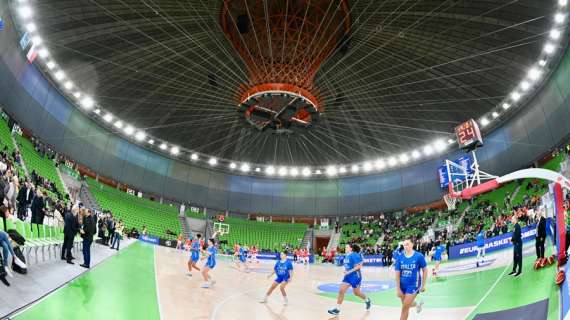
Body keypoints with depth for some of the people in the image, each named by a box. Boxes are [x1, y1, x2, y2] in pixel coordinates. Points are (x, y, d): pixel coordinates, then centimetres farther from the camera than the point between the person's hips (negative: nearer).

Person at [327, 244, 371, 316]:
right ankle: (337, 309, -3)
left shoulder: (354, 255, -18)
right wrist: (346, 271, 10)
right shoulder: (346, 256, 8)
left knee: (356, 293, 9)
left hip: (355, 277, -8)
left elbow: (359, 266, -22)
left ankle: (367, 300, 39)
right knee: (341, 291, -5)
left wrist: (349, 271, -25)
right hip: (347, 276, 8)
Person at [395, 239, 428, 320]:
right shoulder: (400, 257, -5)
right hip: (403, 285, 4)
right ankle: (418, 304, 52)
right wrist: (398, 289, -5)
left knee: (405, 307, -7)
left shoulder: (419, 256, -11)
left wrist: (423, 285, 0)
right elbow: (397, 274, -2)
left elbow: (425, 270, -1)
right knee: (406, 305, 20)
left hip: (413, 285, -4)